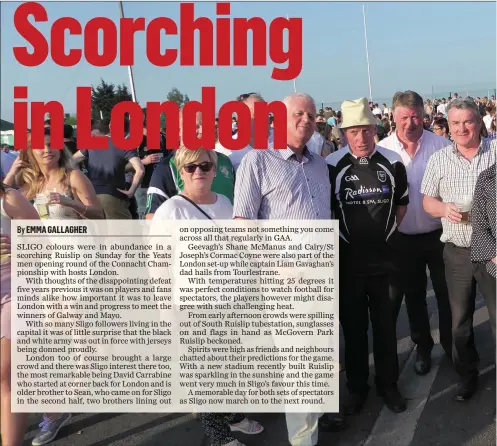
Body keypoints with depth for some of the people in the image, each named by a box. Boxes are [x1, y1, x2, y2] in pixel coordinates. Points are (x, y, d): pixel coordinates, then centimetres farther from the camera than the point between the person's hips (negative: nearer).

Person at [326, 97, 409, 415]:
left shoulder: (393, 162, -3)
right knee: (353, 327, 10)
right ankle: (357, 387, 27)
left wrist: (388, 232, 9)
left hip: (384, 257, 1)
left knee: (386, 325, 12)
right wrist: (337, 241, 2)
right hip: (347, 260, -1)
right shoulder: (331, 166, -9)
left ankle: (388, 384, 30)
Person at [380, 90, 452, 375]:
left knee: (447, 293, 12)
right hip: (404, 239, 1)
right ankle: (423, 347, 34)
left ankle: (451, 344, 32)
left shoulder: (441, 145, -8)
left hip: (439, 234, -1)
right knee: (413, 296, 16)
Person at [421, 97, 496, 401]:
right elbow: (427, 201, 7)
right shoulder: (439, 160, 5)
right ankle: (467, 374, 30)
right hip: (457, 253, 2)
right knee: (460, 320, 12)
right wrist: (444, 208, -13)